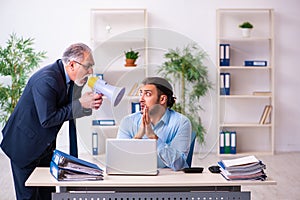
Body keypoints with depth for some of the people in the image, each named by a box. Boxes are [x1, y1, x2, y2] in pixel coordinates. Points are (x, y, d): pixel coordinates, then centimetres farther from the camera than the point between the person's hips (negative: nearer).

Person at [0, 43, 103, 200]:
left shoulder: (63, 76, -1)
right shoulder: (47, 80, -29)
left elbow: (66, 109, 7)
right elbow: (47, 120, -29)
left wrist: (88, 105, -12)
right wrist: (80, 104, -25)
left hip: (45, 145, 9)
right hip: (24, 145, -8)